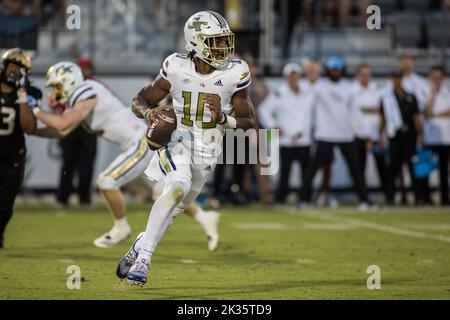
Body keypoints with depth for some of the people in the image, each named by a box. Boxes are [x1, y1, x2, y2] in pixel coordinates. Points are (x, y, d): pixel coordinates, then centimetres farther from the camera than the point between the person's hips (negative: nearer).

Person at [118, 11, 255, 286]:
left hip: (207, 153, 3)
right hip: (178, 141, -3)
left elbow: (248, 123, -6)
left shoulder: (235, 74, -11)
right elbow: (140, 101, 0)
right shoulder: (177, 68, -11)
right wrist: (149, 112, -23)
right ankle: (143, 259, -26)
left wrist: (222, 117, -25)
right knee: (178, 187, -30)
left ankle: (138, 248, 40)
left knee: (175, 209, 14)